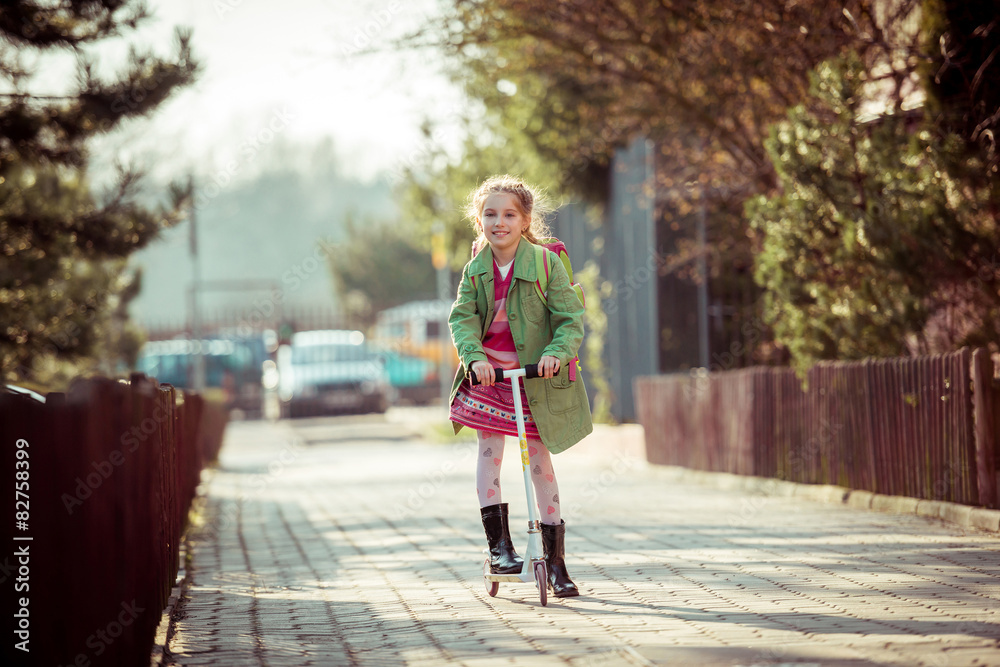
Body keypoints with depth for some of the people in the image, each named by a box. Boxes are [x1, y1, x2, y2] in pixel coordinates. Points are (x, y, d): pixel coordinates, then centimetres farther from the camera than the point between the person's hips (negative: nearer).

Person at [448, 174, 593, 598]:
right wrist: (473, 356, -27)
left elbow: (570, 318, -11)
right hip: (488, 372, 2)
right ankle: (498, 545, 1)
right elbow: (462, 318, -8)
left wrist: (556, 353, -28)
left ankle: (555, 561, 11)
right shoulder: (475, 270, -2)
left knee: (539, 460, 2)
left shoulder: (546, 263, -11)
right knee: (489, 450, -8)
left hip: (535, 375, -2)